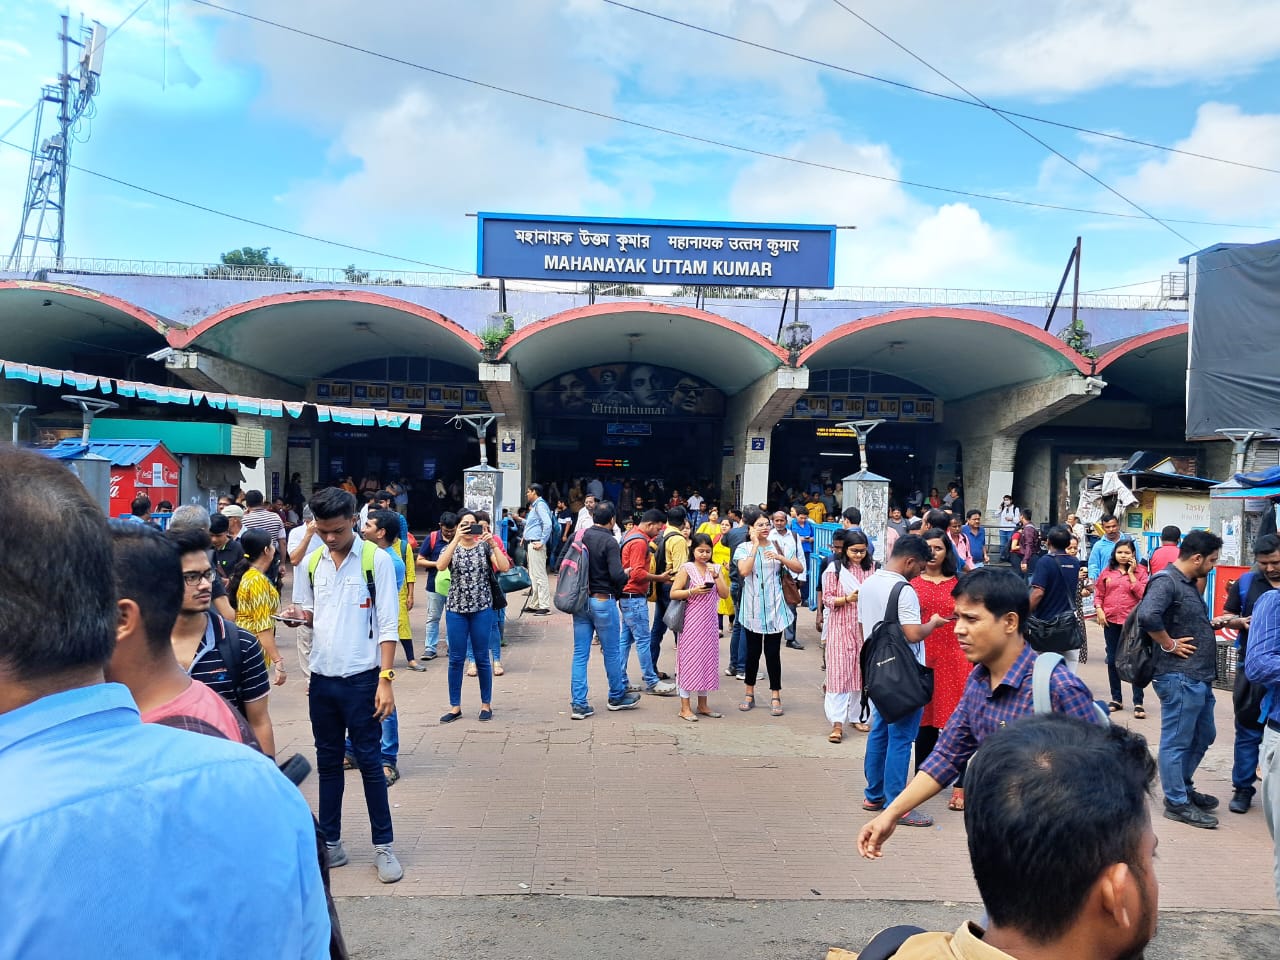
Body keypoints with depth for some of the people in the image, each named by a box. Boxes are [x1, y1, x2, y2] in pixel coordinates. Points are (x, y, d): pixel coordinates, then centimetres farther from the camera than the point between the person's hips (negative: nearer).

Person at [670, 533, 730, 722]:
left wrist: (716, 576, -10)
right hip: (691, 622, -5)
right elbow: (673, 593, -6)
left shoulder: (717, 569, 8)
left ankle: (702, 705, 22)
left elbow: (725, 595, 1)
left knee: (707, 660, 10)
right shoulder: (686, 569, -4)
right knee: (689, 660, -2)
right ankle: (685, 707, 5)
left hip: (709, 621, 5)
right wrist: (692, 591, -18)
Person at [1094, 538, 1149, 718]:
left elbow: (1143, 593, -13)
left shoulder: (1140, 571, 0)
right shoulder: (1107, 572, 7)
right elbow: (1098, 594, 10)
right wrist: (1099, 610, -4)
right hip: (1111, 621, 3)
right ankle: (1116, 699, 24)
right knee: (1112, 660, 11)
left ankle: (1138, 703, 2)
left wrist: (1131, 573, -11)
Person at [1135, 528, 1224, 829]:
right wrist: (1169, 644, -23)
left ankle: (1184, 787, 36)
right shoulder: (1166, 581, -18)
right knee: (1177, 742, 1)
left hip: (1199, 678, 10)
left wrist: (1215, 624, 15)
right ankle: (1177, 803, 11)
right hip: (1179, 678, -10)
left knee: (1203, 736, 22)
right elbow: (1147, 615, -35)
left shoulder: (1188, 583, 15)